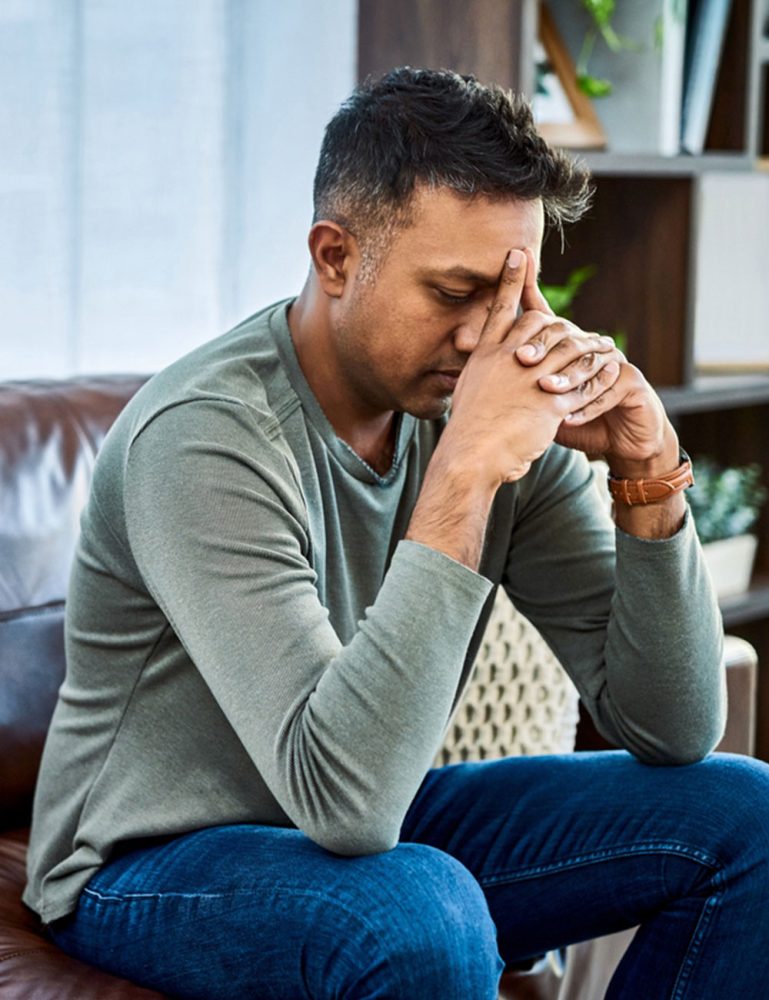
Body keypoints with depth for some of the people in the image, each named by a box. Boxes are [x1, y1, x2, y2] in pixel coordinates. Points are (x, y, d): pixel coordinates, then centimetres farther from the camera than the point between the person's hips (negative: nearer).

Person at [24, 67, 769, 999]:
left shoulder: (497, 413, -8)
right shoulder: (203, 439, -26)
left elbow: (672, 734, -7)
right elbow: (342, 797, -36)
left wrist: (649, 476, -22)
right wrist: (468, 473, -37)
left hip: (379, 822, 7)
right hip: (153, 864, -6)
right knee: (423, 916, -38)